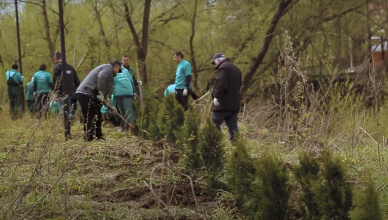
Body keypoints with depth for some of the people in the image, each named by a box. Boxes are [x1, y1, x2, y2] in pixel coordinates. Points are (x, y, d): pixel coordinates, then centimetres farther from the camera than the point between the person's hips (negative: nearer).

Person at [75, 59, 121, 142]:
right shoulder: (108, 67, 1)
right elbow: (101, 77, -22)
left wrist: (110, 107, 26)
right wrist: (101, 93, -17)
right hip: (86, 93, -10)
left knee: (97, 117, 16)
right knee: (90, 117, -12)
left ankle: (99, 137, 23)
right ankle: (89, 138, -14)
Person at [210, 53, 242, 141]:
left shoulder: (223, 68, -9)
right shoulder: (236, 69, 21)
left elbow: (221, 84, -22)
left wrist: (216, 96, -14)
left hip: (223, 104, -9)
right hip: (235, 104, 9)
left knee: (214, 125, -4)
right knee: (233, 128, 9)